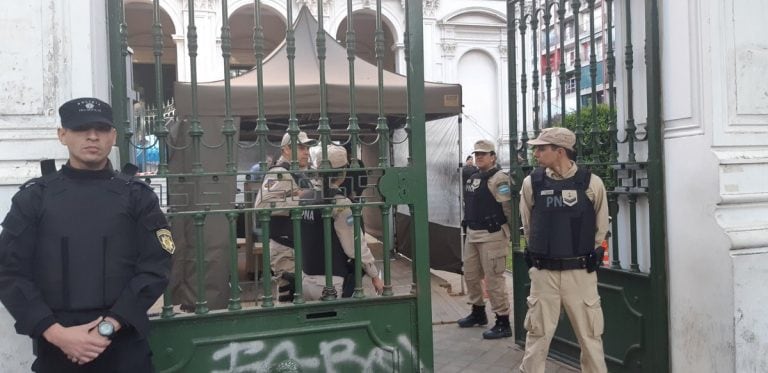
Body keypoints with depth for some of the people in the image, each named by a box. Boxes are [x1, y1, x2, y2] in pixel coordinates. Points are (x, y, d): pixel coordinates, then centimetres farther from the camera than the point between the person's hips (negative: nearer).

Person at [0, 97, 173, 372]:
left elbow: (155, 267, -5)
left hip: (125, 343, 0)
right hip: (56, 346, 1)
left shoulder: (137, 196, 2)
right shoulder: (34, 197, 3)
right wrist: (55, 332, -12)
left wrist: (108, 326, -14)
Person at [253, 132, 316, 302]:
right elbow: (262, 204, -29)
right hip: (285, 249, -10)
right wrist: (299, 200, -26)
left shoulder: (301, 174, 18)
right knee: (290, 295, -8)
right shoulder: (279, 173, -14)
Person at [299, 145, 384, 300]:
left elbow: (304, 239, 7)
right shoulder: (340, 203, -15)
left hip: (305, 280, 7)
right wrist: (374, 276, -3)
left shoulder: (304, 198, 4)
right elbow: (356, 245, -13)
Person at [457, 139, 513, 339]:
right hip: (472, 233, 9)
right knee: (470, 274, 18)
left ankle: (503, 323, 4)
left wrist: (505, 226, -9)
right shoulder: (472, 178, 14)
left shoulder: (499, 179, -14)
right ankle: (478, 313, 36)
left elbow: (508, 207, -18)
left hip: (492, 235, -9)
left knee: (494, 279, -5)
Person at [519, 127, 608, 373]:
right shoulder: (532, 183, -3)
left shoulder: (592, 183, -6)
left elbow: (601, 228, 6)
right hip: (543, 272, 1)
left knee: (590, 336, 10)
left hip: (580, 272, -1)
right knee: (537, 334, 9)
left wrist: (585, 256, 11)